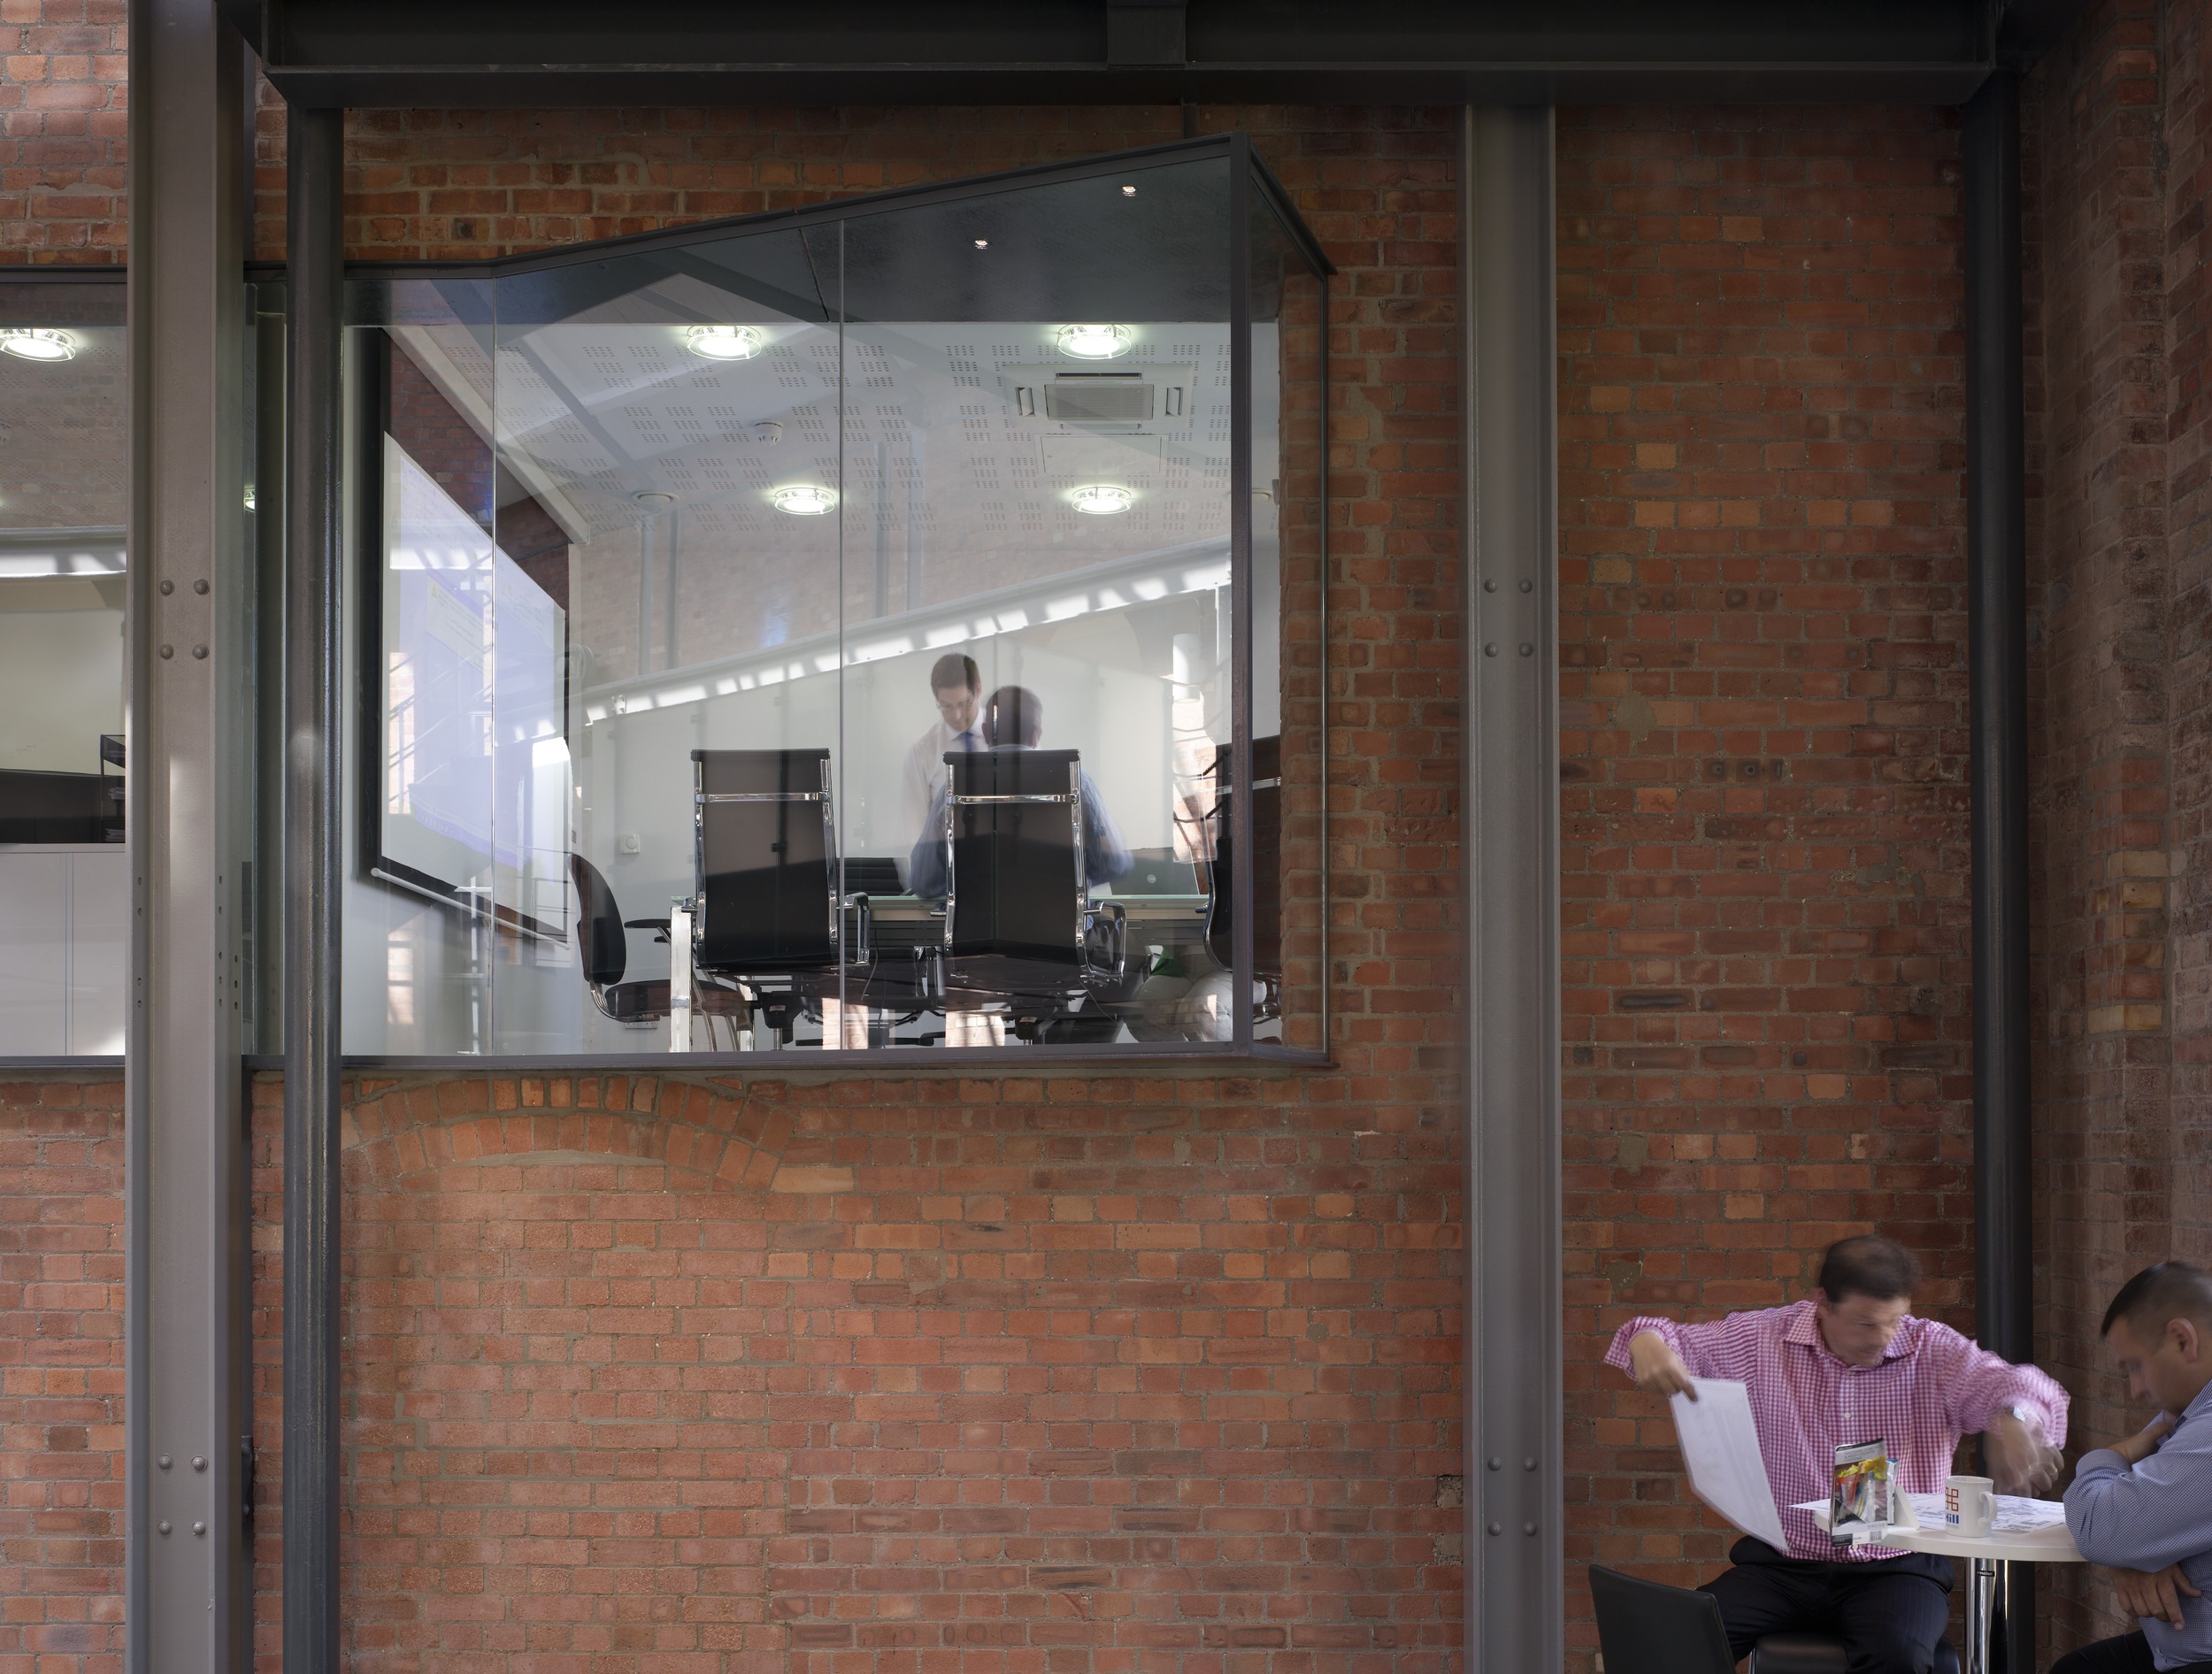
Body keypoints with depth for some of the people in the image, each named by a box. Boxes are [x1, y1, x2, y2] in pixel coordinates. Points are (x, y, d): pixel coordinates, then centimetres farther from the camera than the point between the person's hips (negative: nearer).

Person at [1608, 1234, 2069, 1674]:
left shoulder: (1932, 1351, 0)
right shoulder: (1763, 1340, 3)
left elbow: (2019, 1386, -14)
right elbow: (1681, 1343, 9)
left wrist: (2016, 1418, -40)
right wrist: (1649, 1343, -18)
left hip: (1896, 1567, -1)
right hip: (1783, 1564, 1)